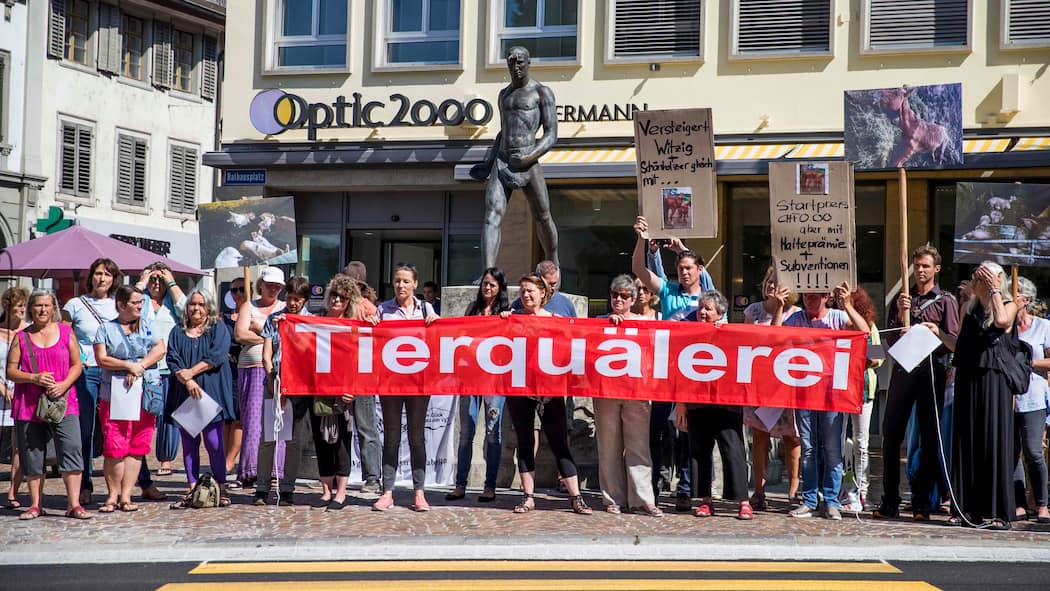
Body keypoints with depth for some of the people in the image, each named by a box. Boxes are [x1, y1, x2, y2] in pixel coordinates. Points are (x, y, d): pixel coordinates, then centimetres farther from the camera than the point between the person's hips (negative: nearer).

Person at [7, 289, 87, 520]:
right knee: (32, 454, 6)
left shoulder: (66, 332, 8)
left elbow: (77, 365, 7)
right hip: (29, 404, 1)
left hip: (63, 402, -1)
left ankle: (74, 504, -8)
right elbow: (10, 371, 4)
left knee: (71, 449, -11)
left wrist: (64, 384, -10)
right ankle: (35, 505, 17)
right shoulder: (22, 337, 8)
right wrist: (34, 378, -13)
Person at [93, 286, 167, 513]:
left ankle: (125, 495, 7)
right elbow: (101, 359, -3)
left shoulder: (147, 328, 14)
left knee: (137, 447, 1)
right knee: (114, 447, -7)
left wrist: (139, 366, -12)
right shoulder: (106, 329, 7)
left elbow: (161, 349, -1)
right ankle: (112, 495, 4)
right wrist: (128, 366, -14)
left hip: (145, 395, 2)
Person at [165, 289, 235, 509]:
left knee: (213, 442, -7)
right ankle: (192, 489, 7)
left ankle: (221, 489, 0)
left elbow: (217, 355, -7)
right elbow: (172, 359, 2)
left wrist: (191, 372, -12)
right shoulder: (177, 332, 15)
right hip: (184, 395, 3)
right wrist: (187, 381, -14)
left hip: (211, 393, -3)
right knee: (189, 443, 3)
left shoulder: (218, 328, 8)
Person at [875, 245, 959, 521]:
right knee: (891, 435, 1)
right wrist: (900, 316, -5)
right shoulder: (900, 299, 15)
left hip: (932, 372, -3)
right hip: (903, 370, 3)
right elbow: (890, 340, 9)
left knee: (929, 438, 0)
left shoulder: (945, 301, 6)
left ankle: (921, 503, 6)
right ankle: (890, 501, 8)